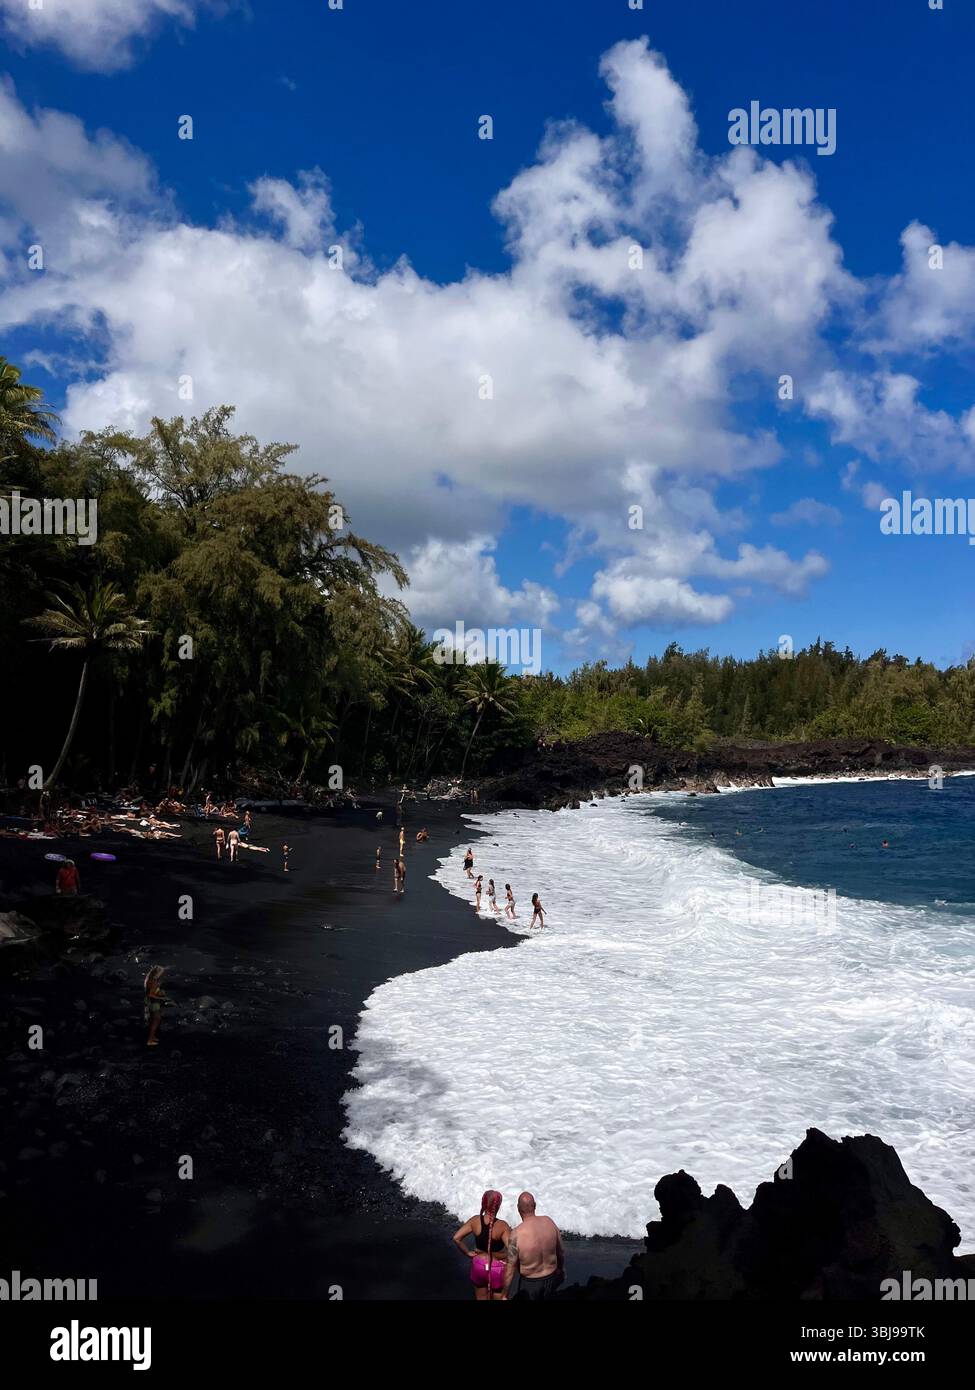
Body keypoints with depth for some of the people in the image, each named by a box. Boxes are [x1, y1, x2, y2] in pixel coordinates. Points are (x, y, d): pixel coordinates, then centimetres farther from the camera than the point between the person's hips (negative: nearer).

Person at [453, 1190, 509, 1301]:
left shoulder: (475, 1221, -15)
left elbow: (456, 1238, -14)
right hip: (497, 1269, -3)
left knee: (481, 1299, 24)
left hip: (479, 1266, 3)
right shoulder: (502, 1226, -25)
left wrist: (468, 1253, -1)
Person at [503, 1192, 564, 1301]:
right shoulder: (549, 1222, -14)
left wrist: (504, 1295, -5)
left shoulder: (516, 1235, -27)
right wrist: (562, 1269, 21)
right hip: (551, 1279, 4)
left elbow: (510, 1269, -19)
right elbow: (560, 1251, 1)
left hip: (529, 1284, -4)